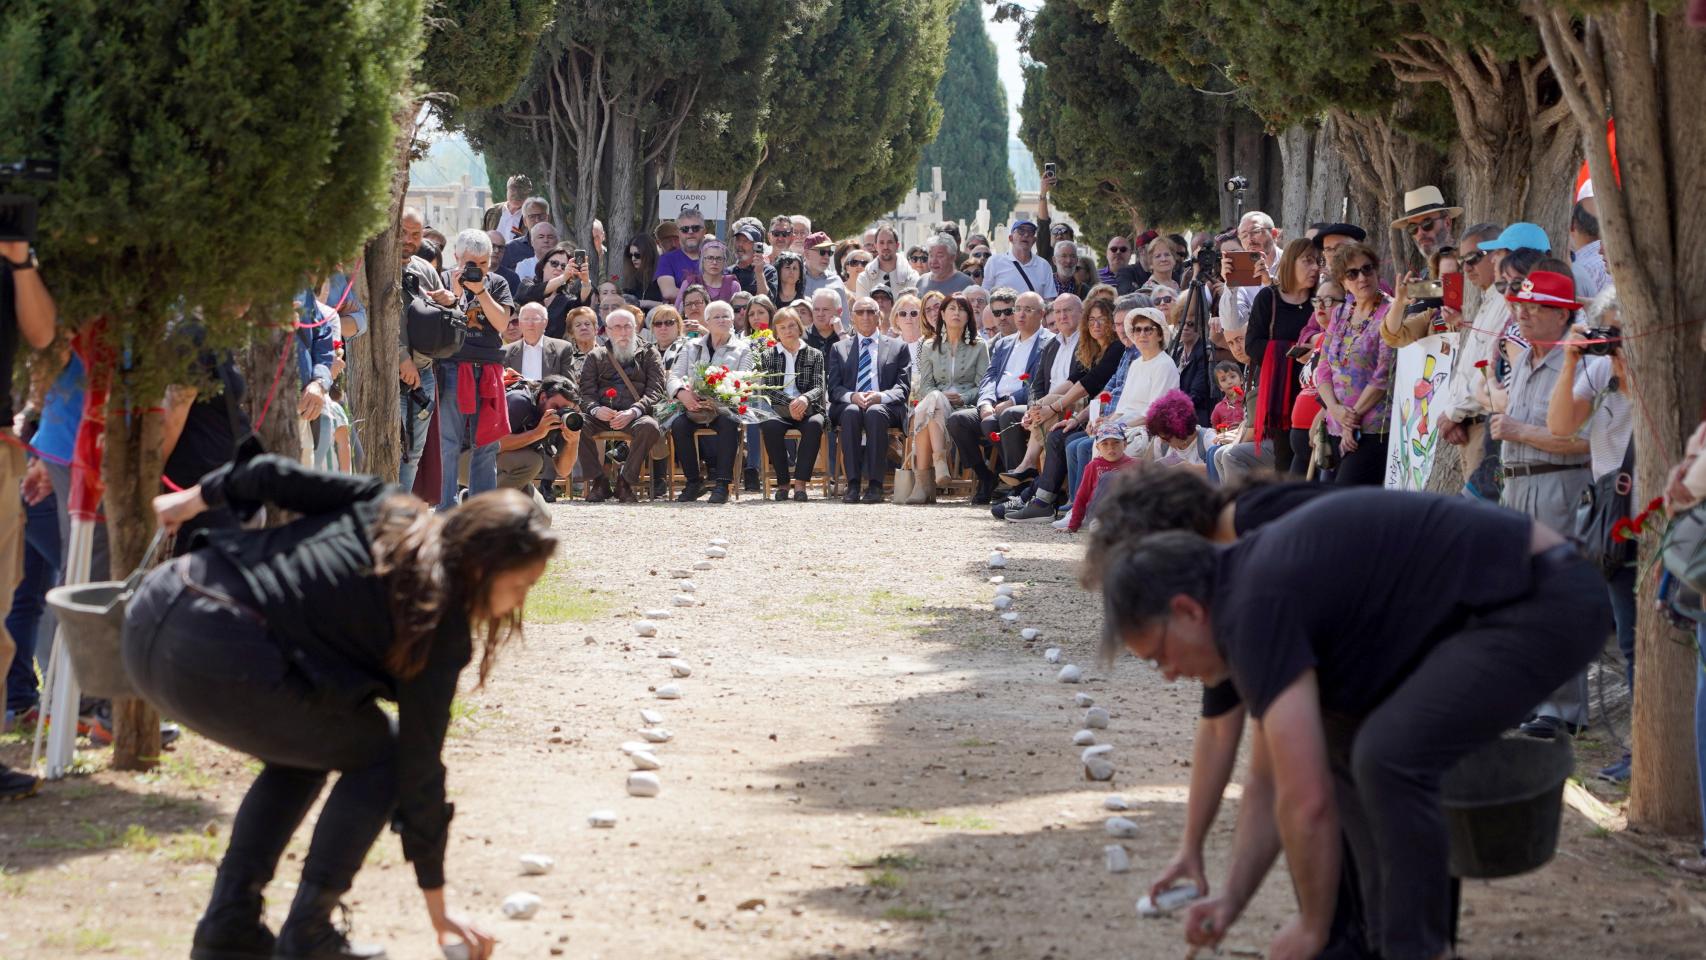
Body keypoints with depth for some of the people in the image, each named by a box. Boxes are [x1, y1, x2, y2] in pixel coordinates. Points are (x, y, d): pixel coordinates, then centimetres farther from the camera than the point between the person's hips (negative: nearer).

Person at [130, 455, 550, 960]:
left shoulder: (387, 509, 14)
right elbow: (419, 763, 2)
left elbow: (271, 474, 12)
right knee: (379, 751, 11)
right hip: (216, 661, -8)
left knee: (302, 745, 28)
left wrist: (197, 498, 32)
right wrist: (436, 903, 11)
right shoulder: (437, 625, -2)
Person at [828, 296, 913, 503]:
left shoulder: (898, 348, 19)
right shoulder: (839, 349, 22)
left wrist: (881, 397, -14)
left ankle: (875, 484, -40)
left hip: (885, 407, -1)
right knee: (851, 412, -36)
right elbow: (834, 388, 10)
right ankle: (853, 483, -38)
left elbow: (903, 387, 7)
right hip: (849, 405, 1)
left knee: (875, 413, -38)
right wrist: (852, 396, -13)